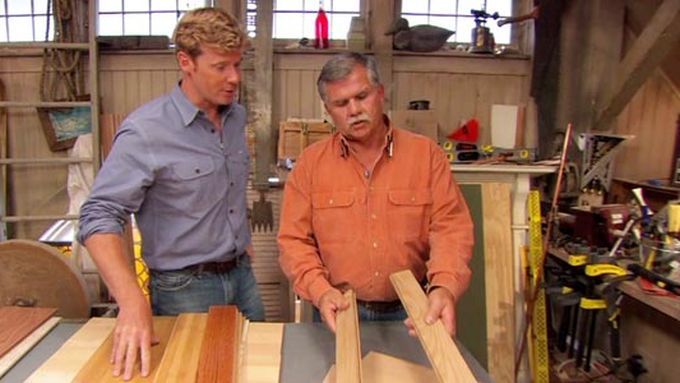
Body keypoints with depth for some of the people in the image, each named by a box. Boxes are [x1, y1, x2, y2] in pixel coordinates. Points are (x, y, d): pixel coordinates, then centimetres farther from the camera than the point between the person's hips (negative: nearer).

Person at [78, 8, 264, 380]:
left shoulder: (236, 116, 2)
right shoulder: (145, 131, -20)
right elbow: (99, 218, -25)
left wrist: (240, 238, 12)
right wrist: (133, 302, -36)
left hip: (242, 275, 7)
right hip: (185, 288, -6)